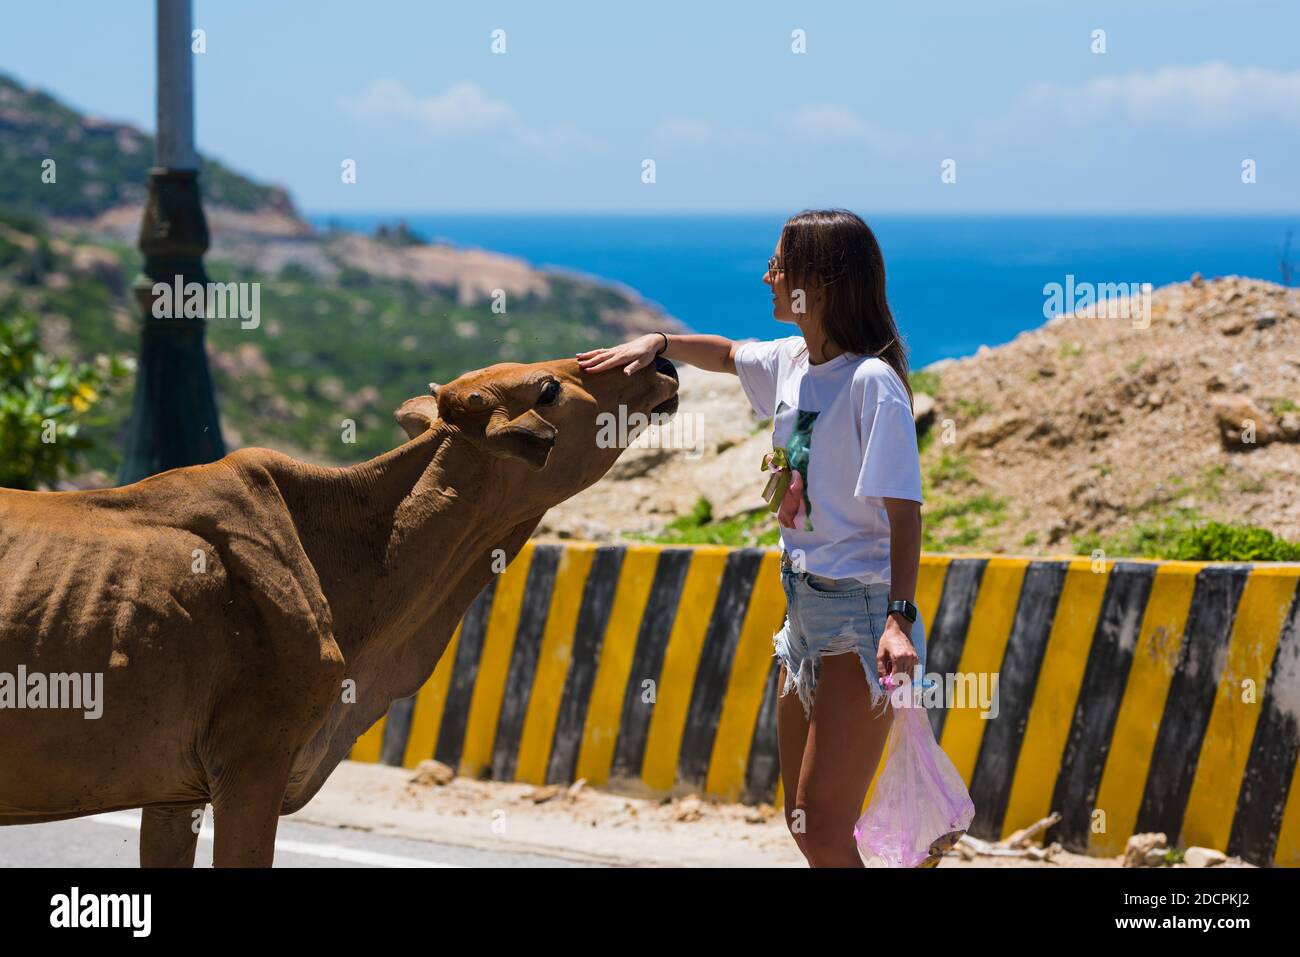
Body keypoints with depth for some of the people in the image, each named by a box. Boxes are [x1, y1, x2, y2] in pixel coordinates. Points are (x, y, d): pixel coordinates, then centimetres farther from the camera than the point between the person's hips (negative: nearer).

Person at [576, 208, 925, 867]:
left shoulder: (872, 382, -16)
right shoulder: (791, 362, 9)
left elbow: (903, 509, -20)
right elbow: (728, 354, 33)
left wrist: (900, 617, -31)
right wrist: (657, 344, 18)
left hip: (862, 616, -9)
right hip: (805, 610, 9)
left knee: (822, 827, -15)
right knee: (803, 821, 12)